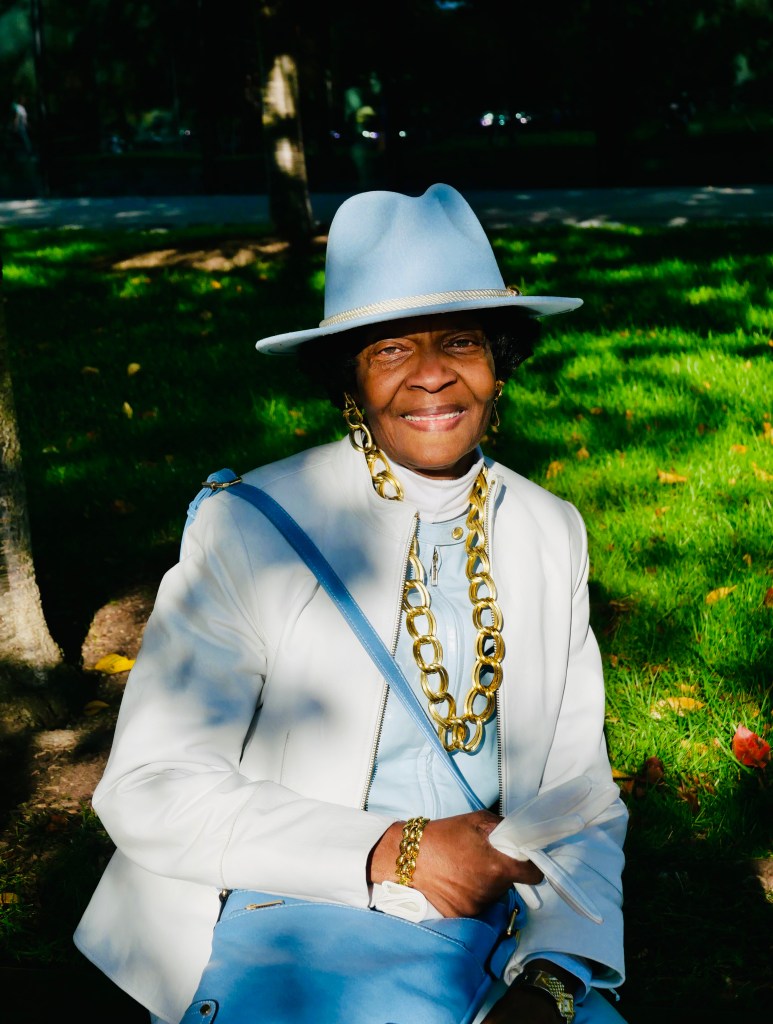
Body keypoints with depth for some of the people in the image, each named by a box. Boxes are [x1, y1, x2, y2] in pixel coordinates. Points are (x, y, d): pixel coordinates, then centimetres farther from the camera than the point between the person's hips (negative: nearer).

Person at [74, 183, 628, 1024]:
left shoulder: (553, 534, 5)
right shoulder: (246, 529, -9)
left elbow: (578, 795, 4)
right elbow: (149, 789, -11)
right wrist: (386, 853, -21)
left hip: (489, 937, 3)